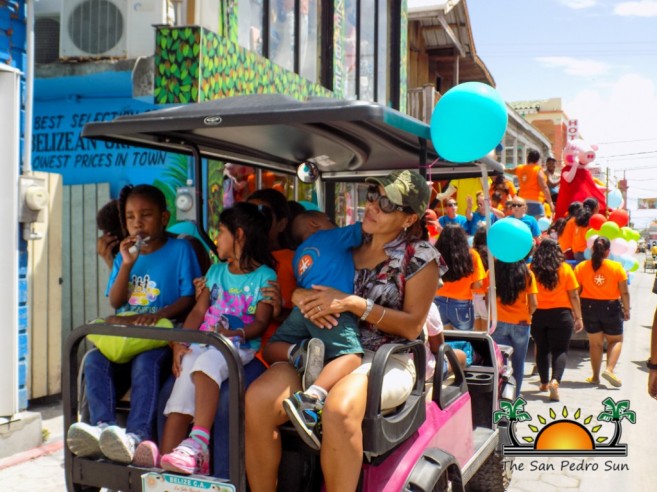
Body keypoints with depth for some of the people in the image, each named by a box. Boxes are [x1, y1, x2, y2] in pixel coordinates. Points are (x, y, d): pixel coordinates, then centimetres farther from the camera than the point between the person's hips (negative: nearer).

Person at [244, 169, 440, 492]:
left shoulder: (420, 256, 0)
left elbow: (412, 326, -6)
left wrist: (351, 303, -16)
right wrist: (303, 297, -11)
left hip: (387, 361, -4)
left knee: (339, 409, -38)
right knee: (258, 398, -23)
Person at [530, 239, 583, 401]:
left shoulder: (531, 270, -2)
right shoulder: (565, 269, -3)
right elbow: (573, 296, -1)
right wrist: (578, 317, 5)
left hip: (537, 315, 2)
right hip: (560, 314, -2)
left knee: (542, 349, 15)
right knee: (560, 350, 2)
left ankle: (544, 383, 25)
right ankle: (555, 380, -18)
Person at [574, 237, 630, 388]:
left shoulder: (581, 267, -6)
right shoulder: (617, 267, -9)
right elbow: (624, 292, -7)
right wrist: (626, 309, 5)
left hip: (589, 307, 2)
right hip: (611, 307, -2)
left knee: (595, 343, 13)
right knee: (616, 340, 16)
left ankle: (595, 376, 16)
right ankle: (610, 369, -3)